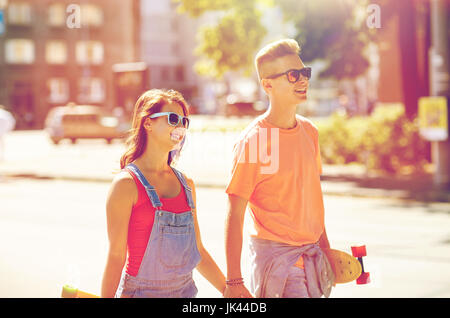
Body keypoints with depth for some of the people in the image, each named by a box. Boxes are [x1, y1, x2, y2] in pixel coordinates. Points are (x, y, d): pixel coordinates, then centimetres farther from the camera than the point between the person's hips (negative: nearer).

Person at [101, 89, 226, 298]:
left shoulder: (186, 184, 8)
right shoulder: (127, 183, -9)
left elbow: (197, 250, 13)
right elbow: (116, 255, -11)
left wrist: (229, 290, 13)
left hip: (185, 290, 5)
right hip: (141, 291, -5)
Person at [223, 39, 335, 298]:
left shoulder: (309, 131, 7)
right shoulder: (253, 140, -14)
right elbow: (235, 215, -13)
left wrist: (325, 246, 19)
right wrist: (234, 281, -15)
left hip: (311, 254, 7)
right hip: (275, 254, -7)